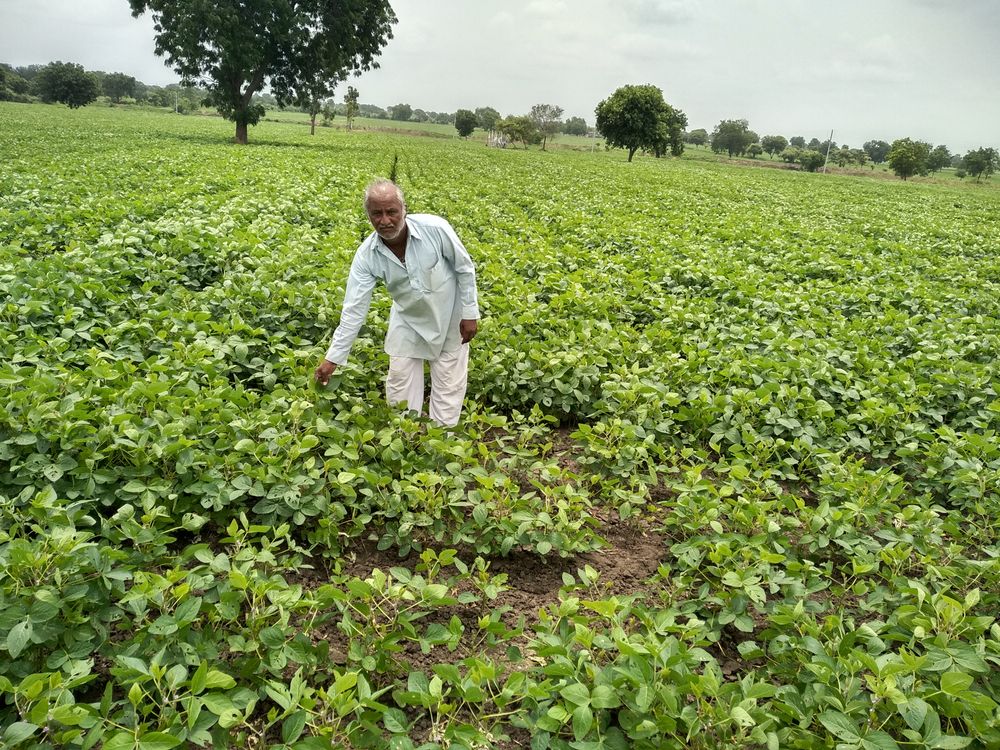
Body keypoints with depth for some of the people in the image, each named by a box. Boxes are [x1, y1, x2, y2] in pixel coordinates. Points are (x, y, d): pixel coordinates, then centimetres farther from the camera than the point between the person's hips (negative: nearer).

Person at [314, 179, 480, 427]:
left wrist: (470, 313, -11)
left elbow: (465, 268, -14)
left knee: (449, 383, 6)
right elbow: (354, 309, -19)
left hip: (449, 315, -2)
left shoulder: (435, 228, -29)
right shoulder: (366, 255, -21)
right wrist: (333, 358, -20)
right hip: (408, 320, 2)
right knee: (399, 380, 8)